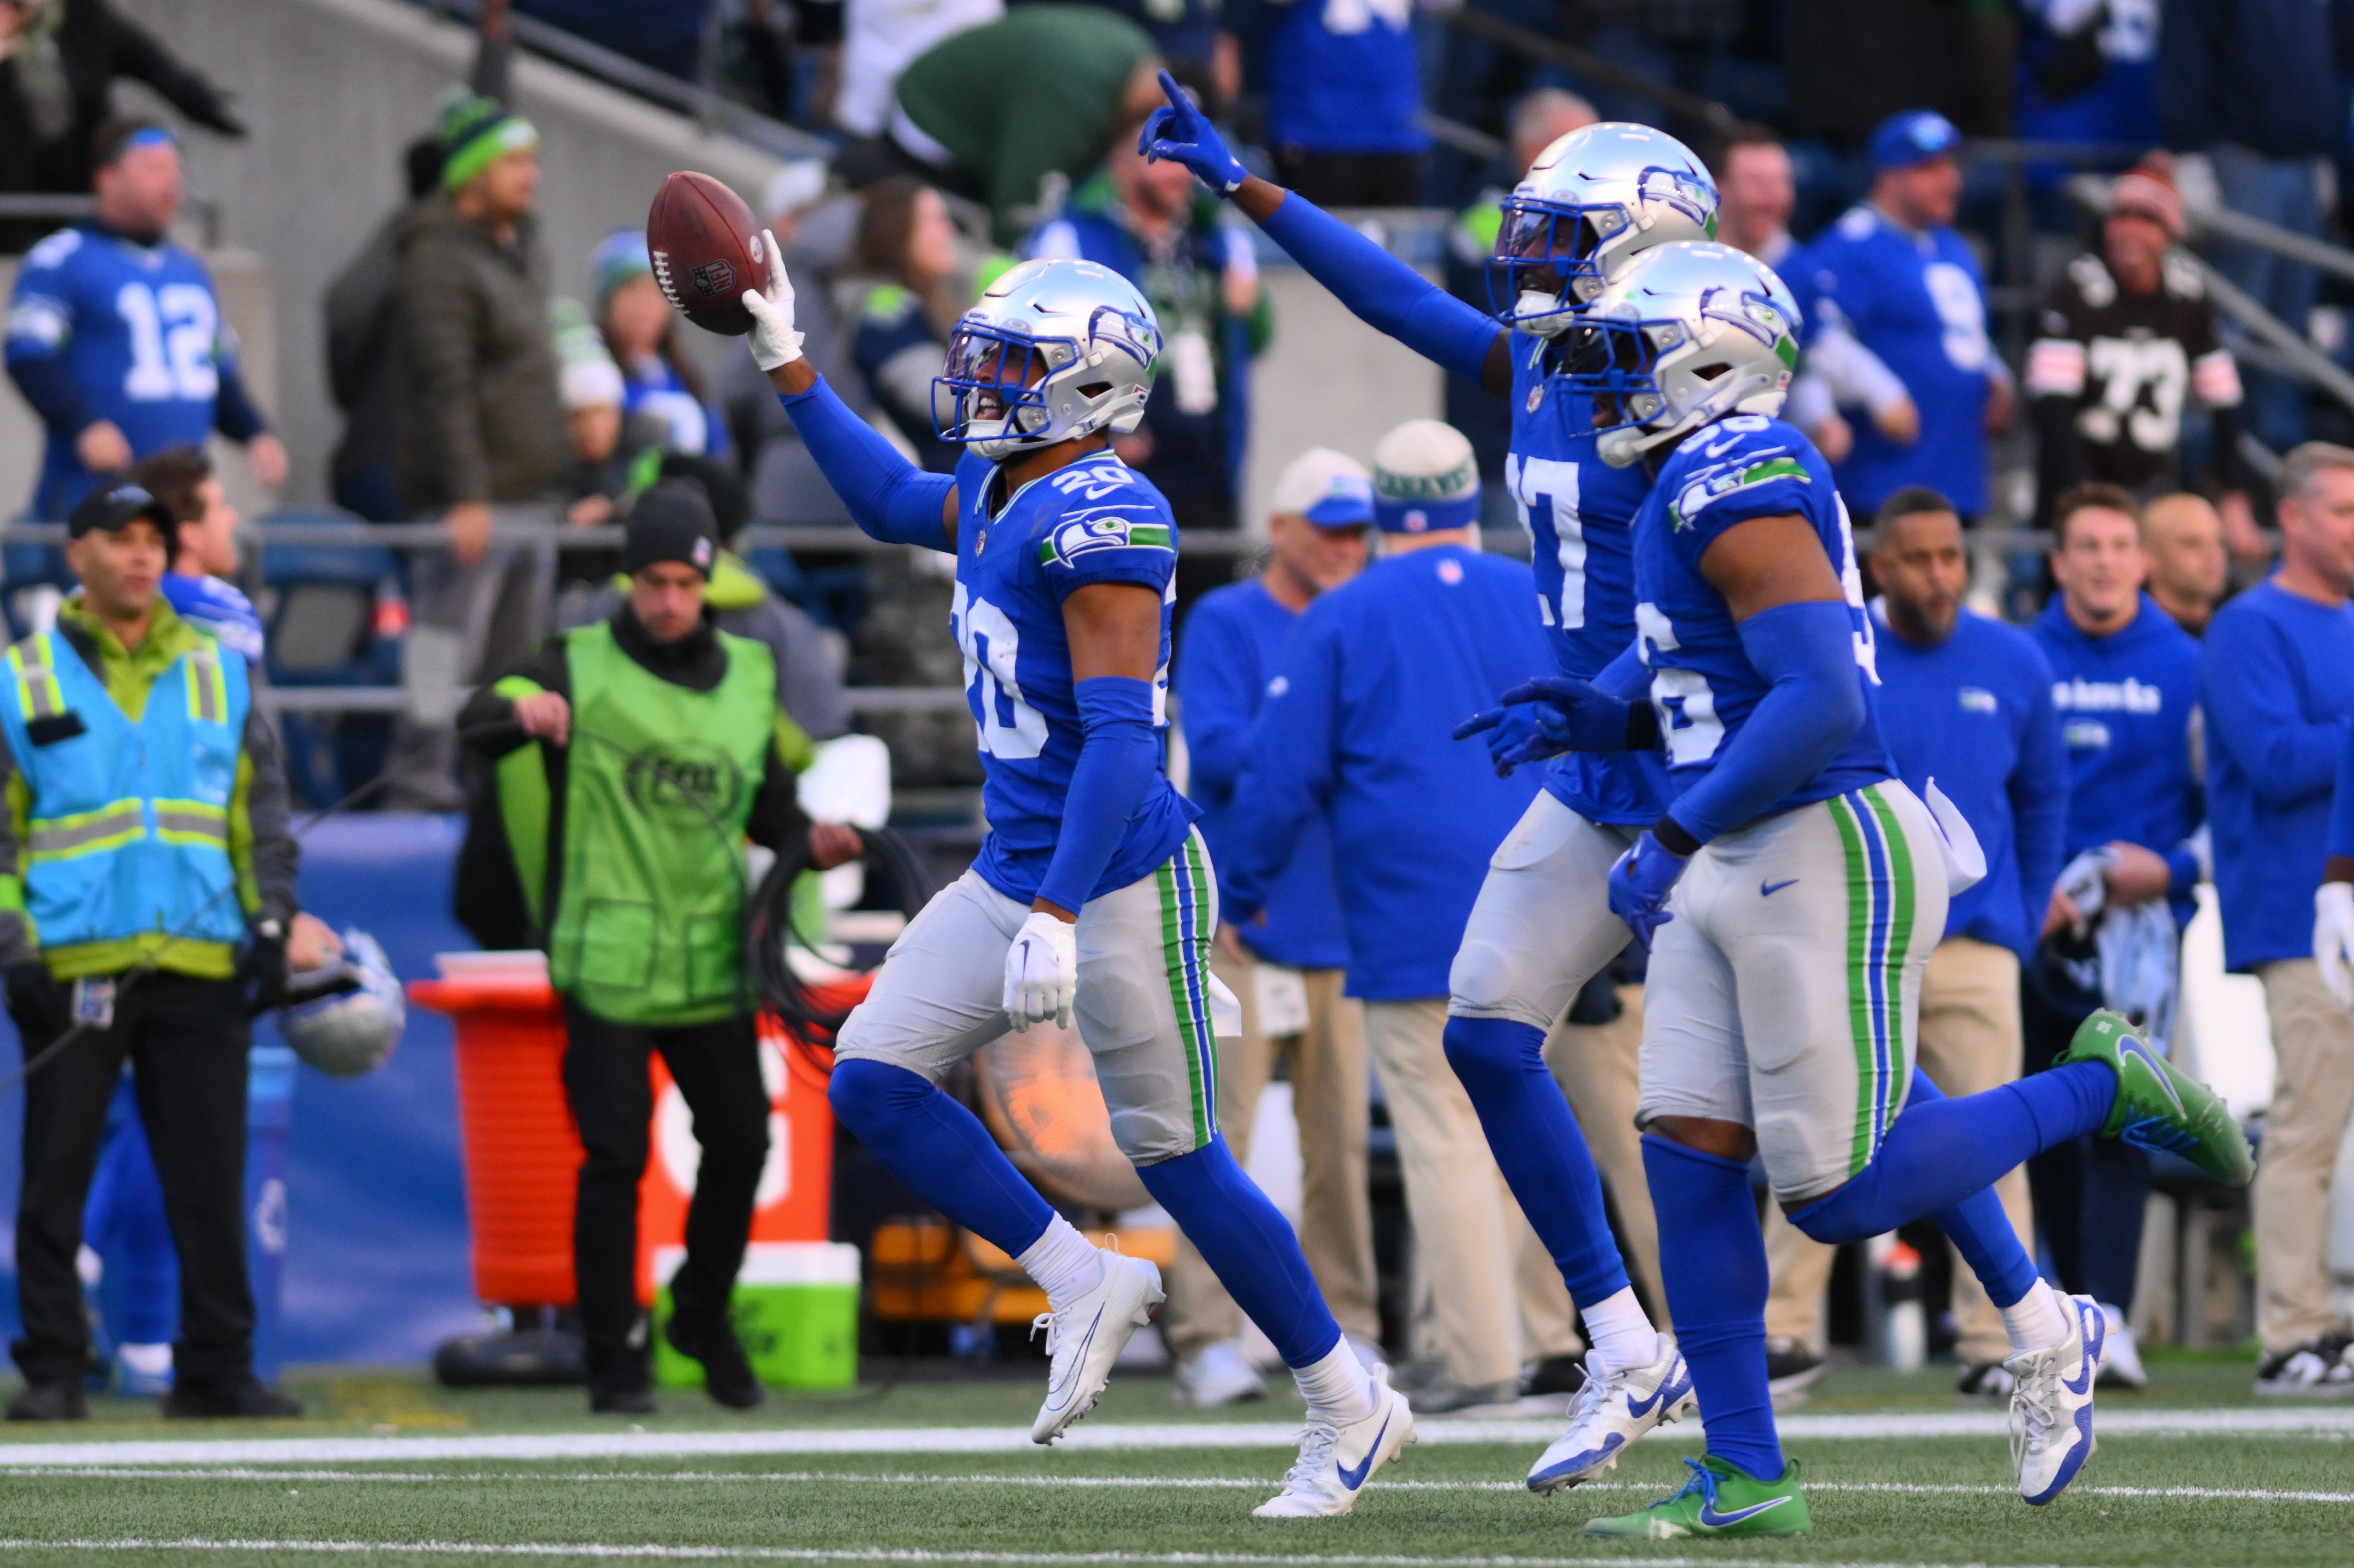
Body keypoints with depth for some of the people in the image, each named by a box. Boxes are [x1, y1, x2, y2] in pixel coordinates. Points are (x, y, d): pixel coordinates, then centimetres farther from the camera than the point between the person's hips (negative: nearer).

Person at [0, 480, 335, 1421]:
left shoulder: (220, 676, 13)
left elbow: (262, 817, 16)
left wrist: (274, 924, 5)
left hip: (200, 972, 2)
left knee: (209, 1182, 1)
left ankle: (217, 1369, 7)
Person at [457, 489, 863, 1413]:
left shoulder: (747, 678, 13)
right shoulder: (581, 668, 1)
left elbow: (768, 807, 20)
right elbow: (479, 725, -15)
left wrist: (809, 844, -2)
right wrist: (522, 713, -38)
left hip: (710, 957, 4)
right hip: (607, 955, -4)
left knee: (741, 1143, 2)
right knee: (614, 1157, -9)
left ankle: (703, 1318, 26)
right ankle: (615, 1359, -1)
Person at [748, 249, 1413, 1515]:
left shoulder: (1102, 522, -20)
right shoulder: (996, 496, 8)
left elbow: (1119, 738, -25)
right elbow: (889, 502, 30)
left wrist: (1057, 920, -30)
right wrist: (785, 365, 27)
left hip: (1119, 883, -9)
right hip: (1012, 875, 9)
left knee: (1173, 1154, 0)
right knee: (871, 1083, -1)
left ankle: (1350, 1410, 15)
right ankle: (1083, 1284, 12)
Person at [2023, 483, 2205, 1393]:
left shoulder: (2186, 669, 3)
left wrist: (2173, 869, -9)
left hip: (2143, 917, -2)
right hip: (2033, 929, 2)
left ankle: (2108, 1316, -23)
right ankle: (2080, 1304, 20)